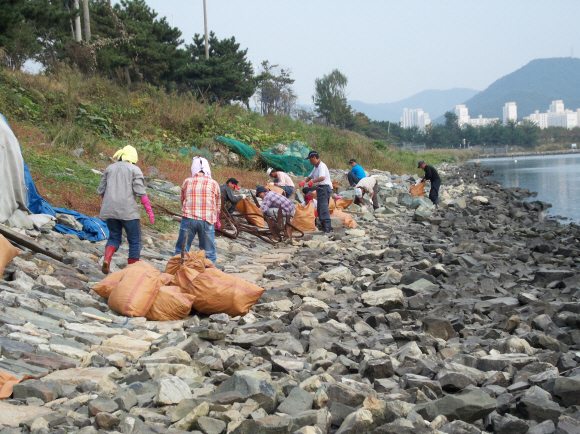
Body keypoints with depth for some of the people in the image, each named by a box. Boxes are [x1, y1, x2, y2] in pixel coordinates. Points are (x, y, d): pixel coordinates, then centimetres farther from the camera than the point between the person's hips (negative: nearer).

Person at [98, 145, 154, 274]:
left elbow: (101, 190, 15)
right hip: (128, 211, -4)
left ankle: (106, 259, -9)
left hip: (110, 210, 4)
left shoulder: (110, 168, 13)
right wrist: (149, 211, -4)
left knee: (114, 237, 17)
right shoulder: (135, 170, 0)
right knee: (134, 240, 7)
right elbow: (141, 193, -8)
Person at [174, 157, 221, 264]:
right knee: (209, 252, 8)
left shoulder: (187, 182, 7)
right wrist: (217, 221, 31)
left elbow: (182, 201, 16)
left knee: (181, 251, 9)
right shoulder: (214, 184, 6)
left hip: (188, 218, 1)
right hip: (207, 220, -1)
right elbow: (218, 206, 15)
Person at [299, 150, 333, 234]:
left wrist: (312, 181, -20)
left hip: (324, 187, -11)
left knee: (323, 208, -16)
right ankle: (327, 226, 14)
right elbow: (310, 176, 30)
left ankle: (327, 227, -22)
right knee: (320, 209, 11)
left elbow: (322, 177, -28)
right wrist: (304, 181, 10)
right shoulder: (316, 167, 20)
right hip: (320, 188, 11)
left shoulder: (322, 166, -12)